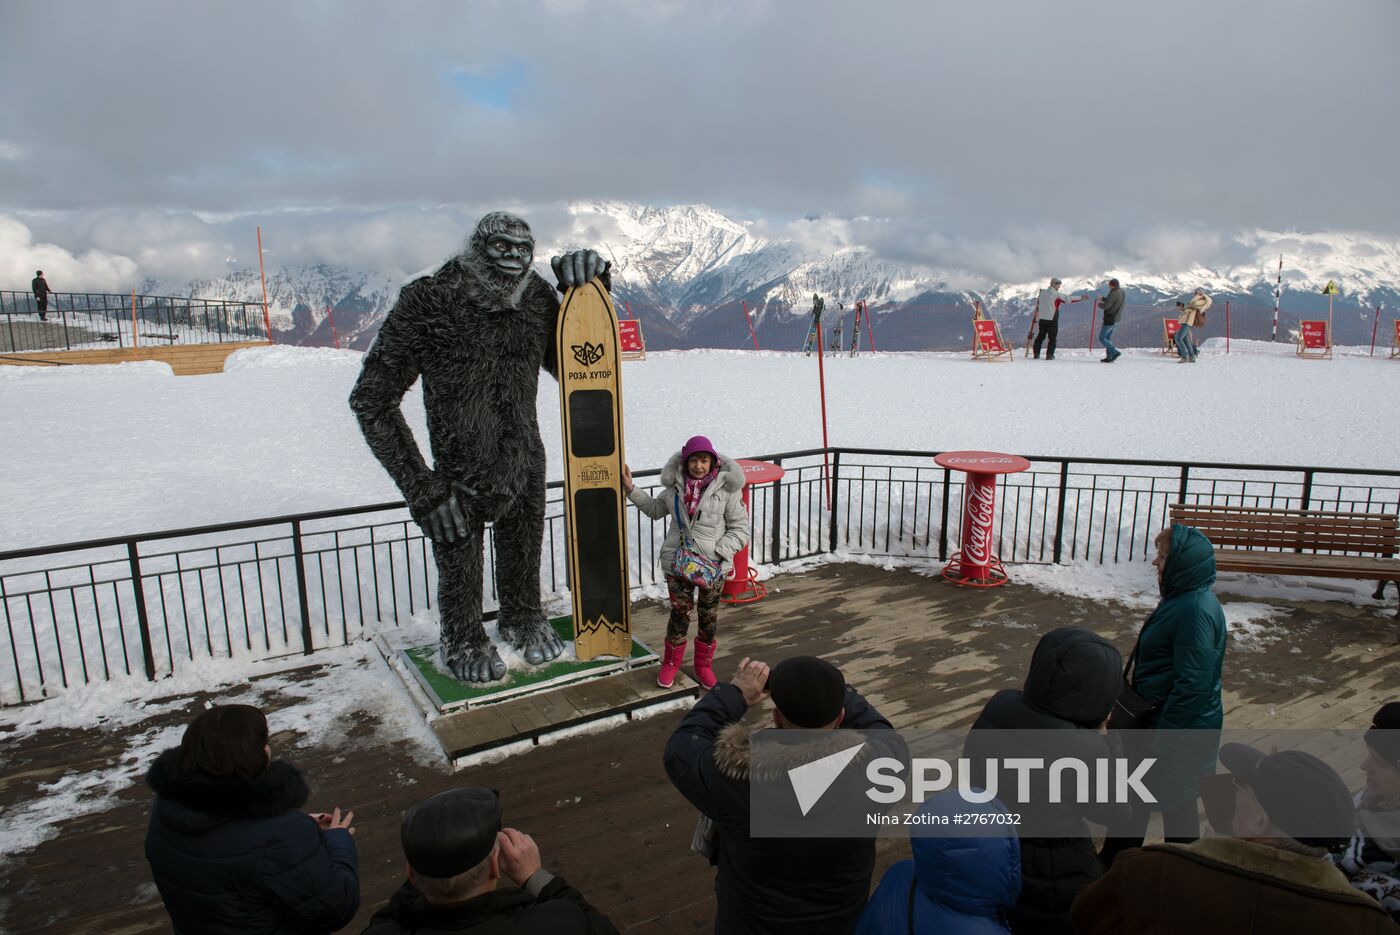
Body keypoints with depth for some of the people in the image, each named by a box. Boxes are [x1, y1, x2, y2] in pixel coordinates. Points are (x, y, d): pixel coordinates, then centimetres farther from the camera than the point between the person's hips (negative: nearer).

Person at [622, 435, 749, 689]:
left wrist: (718, 551, -18)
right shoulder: (675, 485, -1)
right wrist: (631, 488, 11)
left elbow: (740, 529, -7)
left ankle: (704, 665, 33)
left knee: (709, 616, 13)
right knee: (679, 613, 9)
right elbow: (655, 509, 19)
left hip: (713, 564, -1)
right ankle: (671, 662, 31)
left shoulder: (726, 487, -11)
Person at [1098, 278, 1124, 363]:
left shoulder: (1113, 293, -20)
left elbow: (1106, 306, -23)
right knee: (1108, 338, 16)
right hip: (1117, 319, 9)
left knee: (1102, 338, -4)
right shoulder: (1121, 291, 10)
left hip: (1110, 319, -9)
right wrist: (1102, 298, 17)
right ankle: (1109, 357, 13)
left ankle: (1115, 352, -12)